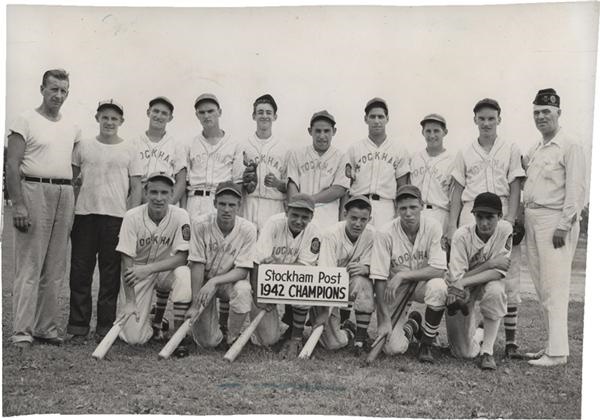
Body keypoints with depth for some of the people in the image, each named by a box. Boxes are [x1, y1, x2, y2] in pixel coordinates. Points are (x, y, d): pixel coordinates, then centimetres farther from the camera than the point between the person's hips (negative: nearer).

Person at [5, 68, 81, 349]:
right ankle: (22, 332, -5)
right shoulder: (26, 121, -1)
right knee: (29, 267, -8)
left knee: (55, 270, 8)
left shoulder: (71, 128, 17)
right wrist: (17, 204, -17)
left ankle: (46, 328, 16)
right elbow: (12, 165, -8)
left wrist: (74, 204, 10)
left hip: (65, 195, 6)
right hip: (34, 191, -6)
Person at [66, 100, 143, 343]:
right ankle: (78, 327, 8)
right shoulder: (83, 146, 11)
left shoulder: (129, 150, 8)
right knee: (80, 271, 1)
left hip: (116, 216, -1)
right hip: (85, 214, 1)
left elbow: (136, 187, 6)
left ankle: (105, 327, 10)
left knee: (111, 274, 2)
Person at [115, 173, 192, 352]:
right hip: (137, 274, -1)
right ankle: (152, 324, 24)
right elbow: (127, 261, -13)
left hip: (166, 270, 1)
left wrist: (148, 269, -31)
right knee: (134, 337, -14)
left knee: (184, 274, -35)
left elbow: (181, 257, -19)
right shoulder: (132, 217, -15)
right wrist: (130, 301, -18)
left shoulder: (180, 216, -15)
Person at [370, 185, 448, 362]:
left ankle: (426, 343, -10)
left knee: (438, 287, -35)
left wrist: (402, 275, -28)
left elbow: (438, 270, -21)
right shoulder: (385, 233, -17)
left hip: (422, 283, 1)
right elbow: (379, 279, -16)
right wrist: (384, 319, -22)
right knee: (393, 347, -17)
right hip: (394, 290, -1)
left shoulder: (433, 227, -15)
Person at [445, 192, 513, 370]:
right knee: (465, 353, -5)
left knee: (495, 291, -38)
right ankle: (479, 334, 33)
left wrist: (464, 282, -31)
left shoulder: (505, 229, -19)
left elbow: (500, 272, -23)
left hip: (486, 283, 1)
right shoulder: (462, 235, -24)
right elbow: (455, 278, -26)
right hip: (461, 288, -1)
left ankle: (487, 350, -20)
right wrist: (490, 263, -30)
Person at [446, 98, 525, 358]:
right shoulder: (465, 154, 14)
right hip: (471, 216, 1)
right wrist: (452, 225, 2)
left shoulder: (511, 151, 11)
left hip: (502, 216, -1)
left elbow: (515, 190, 4)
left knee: (509, 280, -3)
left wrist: (509, 221, -9)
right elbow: (457, 192, 11)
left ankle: (510, 341, 2)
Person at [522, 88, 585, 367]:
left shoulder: (570, 146, -5)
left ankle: (557, 351, -6)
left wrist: (563, 225, -17)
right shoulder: (534, 150, 18)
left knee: (554, 287, -9)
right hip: (532, 219, 8)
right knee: (541, 288, 10)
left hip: (555, 219, -8)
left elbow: (576, 189, -11)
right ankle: (552, 343, 18)